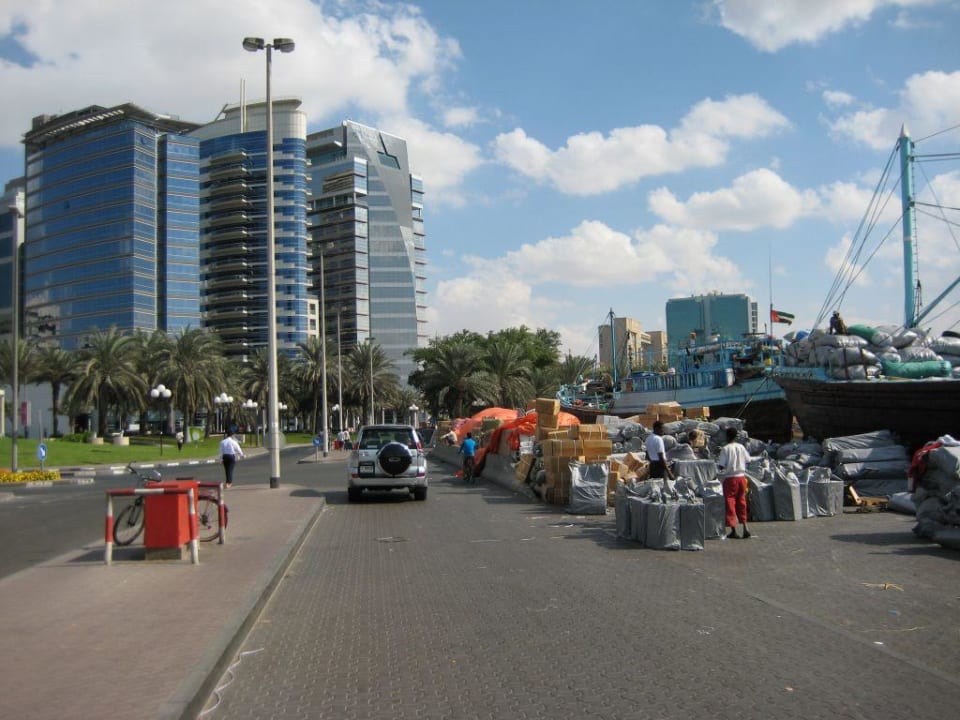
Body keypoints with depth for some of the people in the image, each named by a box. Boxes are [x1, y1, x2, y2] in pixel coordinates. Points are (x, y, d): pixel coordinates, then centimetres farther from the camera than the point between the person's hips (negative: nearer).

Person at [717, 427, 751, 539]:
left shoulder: (725, 449, -12)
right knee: (741, 503, 13)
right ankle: (745, 528, 7)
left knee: (730, 503, 2)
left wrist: (718, 461, 5)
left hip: (730, 478, -5)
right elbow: (747, 459, 13)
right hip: (741, 477, 5)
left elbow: (721, 466, -15)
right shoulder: (741, 447, 3)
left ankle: (733, 530, 1)